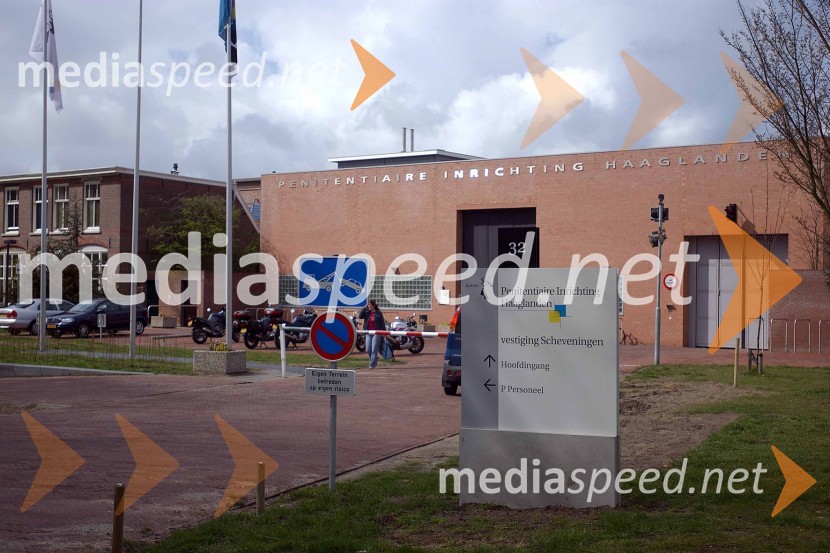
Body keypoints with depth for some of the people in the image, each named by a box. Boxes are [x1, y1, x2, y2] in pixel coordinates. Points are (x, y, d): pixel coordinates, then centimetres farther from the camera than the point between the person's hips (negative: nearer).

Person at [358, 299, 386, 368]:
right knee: (368, 350, 3)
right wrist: (365, 308, -9)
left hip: (376, 333, -4)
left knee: (374, 350, -7)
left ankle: (372, 364, 0)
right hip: (368, 332, 4)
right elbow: (360, 316, -9)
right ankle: (374, 360, 27)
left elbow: (382, 324, -1)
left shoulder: (378, 313, -4)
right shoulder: (366, 312, 6)